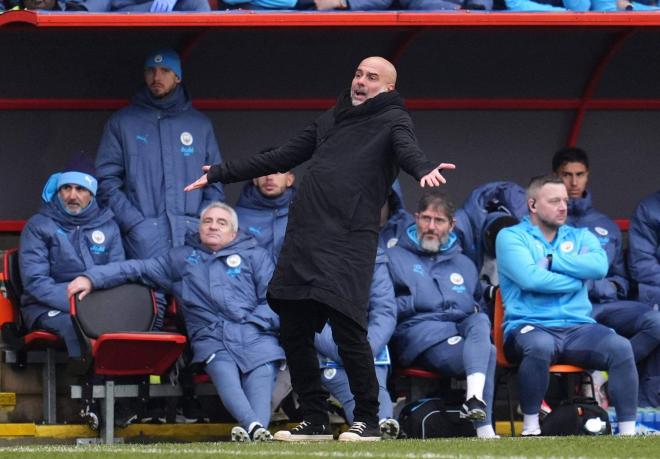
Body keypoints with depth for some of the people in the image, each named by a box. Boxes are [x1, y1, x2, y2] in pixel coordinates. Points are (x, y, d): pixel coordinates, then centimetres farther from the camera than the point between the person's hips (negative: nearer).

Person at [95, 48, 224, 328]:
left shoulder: (200, 125, 18)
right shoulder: (122, 123, 12)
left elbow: (215, 184, 17)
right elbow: (106, 180, 5)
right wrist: (134, 222, -7)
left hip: (192, 237, 2)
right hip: (144, 241, -2)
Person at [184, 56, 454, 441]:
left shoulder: (392, 120, 7)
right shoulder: (331, 120, 25)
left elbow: (406, 148, -14)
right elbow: (282, 158, 32)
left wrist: (424, 170, -39)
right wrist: (220, 174, 34)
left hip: (350, 239, -7)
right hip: (303, 235, 7)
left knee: (347, 327, -15)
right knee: (294, 331, 3)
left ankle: (368, 420, -5)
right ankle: (315, 420, 12)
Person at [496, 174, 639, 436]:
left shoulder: (580, 237, 19)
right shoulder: (511, 237, 6)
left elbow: (600, 266, -4)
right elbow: (530, 278, -13)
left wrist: (552, 261, -7)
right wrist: (576, 278, -2)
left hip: (578, 327, 4)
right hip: (529, 326, -4)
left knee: (621, 347, -26)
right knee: (540, 345, -40)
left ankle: (628, 431, -25)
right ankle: (530, 428, -25)